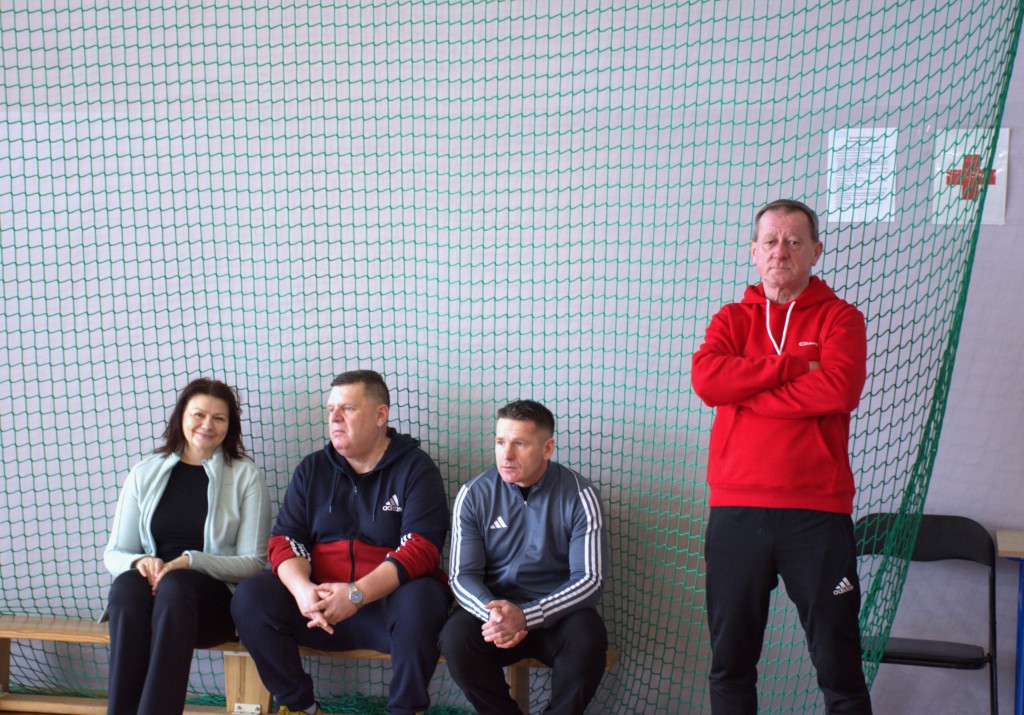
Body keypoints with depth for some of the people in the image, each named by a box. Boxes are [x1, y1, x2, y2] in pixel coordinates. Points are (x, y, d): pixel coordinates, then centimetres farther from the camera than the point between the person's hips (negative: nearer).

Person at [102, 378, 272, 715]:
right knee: (126, 584, -32)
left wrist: (190, 561, -15)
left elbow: (253, 563, 1)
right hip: (150, 587, 2)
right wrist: (139, 561, -10)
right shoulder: (145, 474, 15)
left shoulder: (246, 476, 7)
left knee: (175, 586, -35)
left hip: (216, 598, -2)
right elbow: (113, 554, 15)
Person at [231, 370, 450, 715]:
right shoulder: (312, 470, 12)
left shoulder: (415, 468, -1)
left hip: (389, 597, -3)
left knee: (418, 603, -36)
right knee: (251, 596, -20)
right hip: (320, 597, 4)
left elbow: (421, 547, -13)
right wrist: (301, 588, -20)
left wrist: (357, 594, -27)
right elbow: (286, 539, 4)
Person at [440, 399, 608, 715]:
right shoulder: (474, 495, -1)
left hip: (556, 611, -1)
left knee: (588, 638, -33)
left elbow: (590, 579, -12)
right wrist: (492, 611, -26)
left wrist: (526, 616, -26)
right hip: (493, 605, 1)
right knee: (455, 638, -29)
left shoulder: (579, 496, -7)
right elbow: (463, 575, -3)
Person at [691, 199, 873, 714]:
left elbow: (839, 389, -15)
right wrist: (795, 364, -10)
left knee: (838, 664, 4)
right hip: (735, 509, 2)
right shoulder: (731, 320, 12)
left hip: (818, 511, -2)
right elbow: (706, 378, -8)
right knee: (729, 661, 11)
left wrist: (744, 394, -9)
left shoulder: (840, 318, 4)